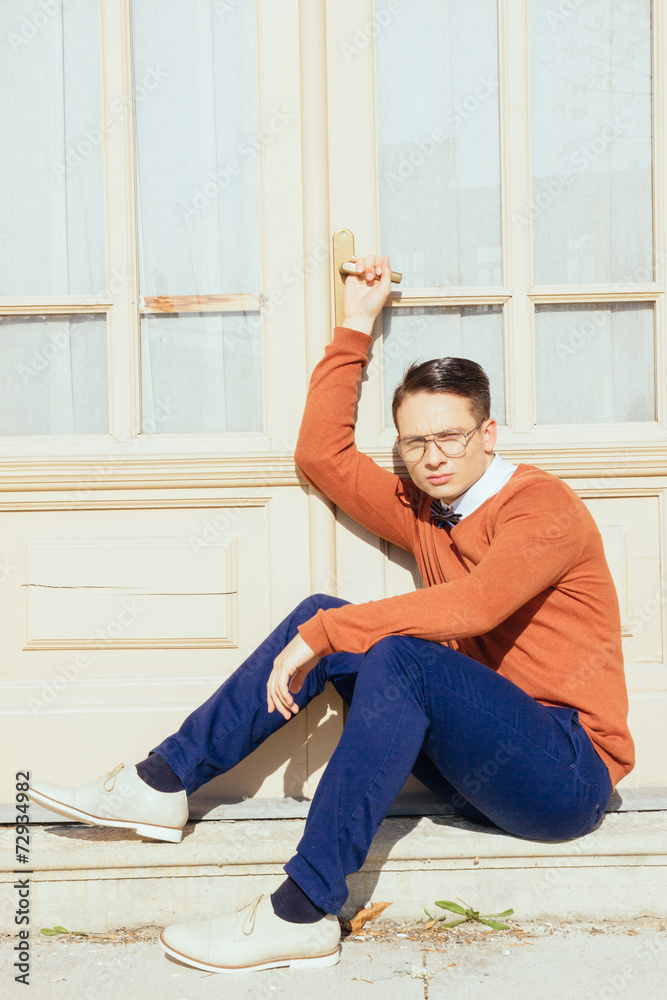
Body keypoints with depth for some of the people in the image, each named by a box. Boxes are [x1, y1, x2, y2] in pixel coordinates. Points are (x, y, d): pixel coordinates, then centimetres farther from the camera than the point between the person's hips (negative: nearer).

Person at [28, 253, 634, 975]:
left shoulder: (544, 505, -10)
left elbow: (475, 605, -27)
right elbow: (322, 455, 17)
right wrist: (355, 328, 16)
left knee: (400, 654, -32)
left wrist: (324, 634, -24)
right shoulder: (422, 511, 13)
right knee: (322, 615, -4)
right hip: (479, 774, 7)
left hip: (569, 774, -7)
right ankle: (164, 785, -3)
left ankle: (304, 915, -30)